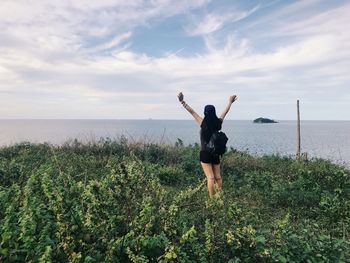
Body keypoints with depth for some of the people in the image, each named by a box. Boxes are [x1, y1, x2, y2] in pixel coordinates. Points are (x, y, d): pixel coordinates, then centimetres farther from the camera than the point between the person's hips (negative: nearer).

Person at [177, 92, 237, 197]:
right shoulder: (218, 123, -1)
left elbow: (191, 111, -8)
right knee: (218, 177, 14)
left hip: (205, 153, -4)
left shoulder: (203, 123, -12)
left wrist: (182, 101, -2)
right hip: (216, 153, 5)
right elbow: (225, 112, 16)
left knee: (210, 178, -5)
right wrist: (230, 102, 32)